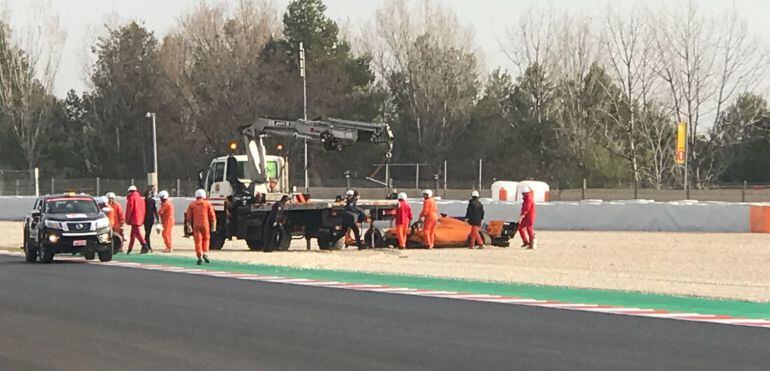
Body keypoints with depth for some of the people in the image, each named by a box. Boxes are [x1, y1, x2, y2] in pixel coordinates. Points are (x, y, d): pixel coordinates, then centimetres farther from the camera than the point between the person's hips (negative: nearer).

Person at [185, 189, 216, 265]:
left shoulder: (192, 205, 5)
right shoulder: (207, 204, 3)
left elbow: (189, 216, 3)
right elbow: (212, 216, 2)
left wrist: (188, 226, 6)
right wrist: (213, 225, 7)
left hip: (196, 225, 0)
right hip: (205, 225, 0)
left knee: (198, 241, 2)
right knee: (206, 239, 17)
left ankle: (199, 257, -3)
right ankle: (205, 253, 2)